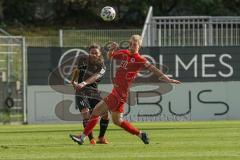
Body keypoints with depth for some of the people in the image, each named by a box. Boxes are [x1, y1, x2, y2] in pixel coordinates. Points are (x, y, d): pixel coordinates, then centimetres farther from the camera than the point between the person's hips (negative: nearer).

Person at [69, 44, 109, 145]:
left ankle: (101, 138, 18)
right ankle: (91, 139, -26)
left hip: (94, 93, 2)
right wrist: (73, 81, 4)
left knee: (105, 114, -2)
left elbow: (94, 77, -24)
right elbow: (77, 70, 19)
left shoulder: (101, 67, -4)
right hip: (81, 92, -2)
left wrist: (83, 83, -40)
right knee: (86, 113, -24)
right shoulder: (83, 60, 0)